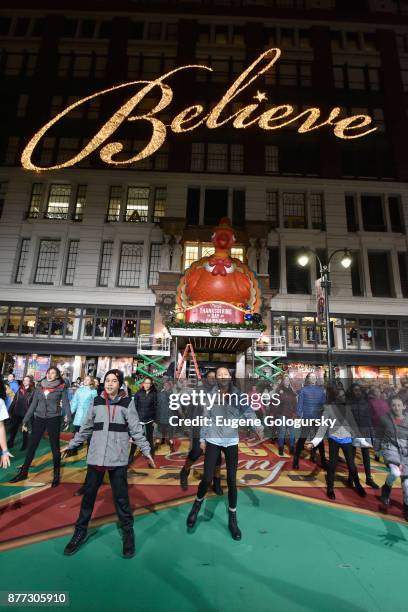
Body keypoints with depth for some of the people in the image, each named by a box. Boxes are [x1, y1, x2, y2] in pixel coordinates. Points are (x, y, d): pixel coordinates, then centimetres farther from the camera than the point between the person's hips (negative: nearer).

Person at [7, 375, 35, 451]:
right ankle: (10, 443, 36)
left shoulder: (33, 391, -12)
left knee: (25, 430, 10)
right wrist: (10, 411, 9)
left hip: (26, 414, -5)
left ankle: (25, 445, 27)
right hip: (16, 413, 5)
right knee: (12, 428, 15)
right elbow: (14, 401, 10)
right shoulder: (20, 389, 5)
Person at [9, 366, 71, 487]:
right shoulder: (39, 386, 4)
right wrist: (25, 420, 8)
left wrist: (68, 416, -25)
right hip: (39, 419, 3)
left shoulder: (61, 387, -7)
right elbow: (33, 404, 9)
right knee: (31, 445, 10)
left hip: (54, 419, -3)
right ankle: (23, 472, 27)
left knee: (55, 447, 6)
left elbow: (65, 403, -11)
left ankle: (56, 474, 19)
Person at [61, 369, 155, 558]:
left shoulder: (127, 402, -4)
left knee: (121, 497, 7)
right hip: (96, 456, 3)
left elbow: (136, 429, -4)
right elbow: (86, 427, 14)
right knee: (88, 494, 13)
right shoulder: (97, 401, 3)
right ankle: (80, 531, 34)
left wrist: (146, 451, -10)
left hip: (118, 457, -2)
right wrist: (71, 445, 17)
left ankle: (128, 533, 25)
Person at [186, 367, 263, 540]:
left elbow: (248, 411, -17)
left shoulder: (238, 395, -5)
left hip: (231, 441, 1)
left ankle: (232, 519, 27)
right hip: (213, 440, 0)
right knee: (207, 478, -2)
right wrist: (202, 438, 5)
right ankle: (197, 504, 30)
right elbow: (205, 418, 3)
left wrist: (257, 426, -34)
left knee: (232, 481, 8)